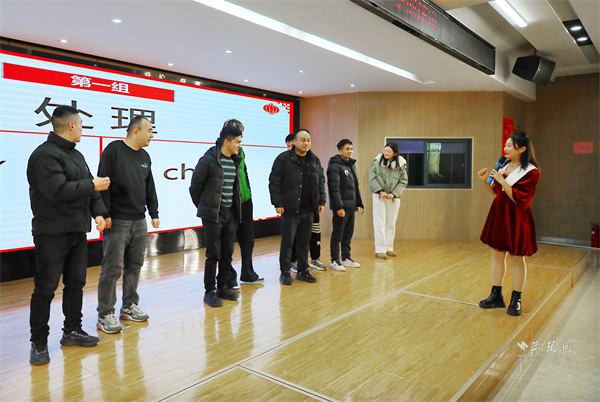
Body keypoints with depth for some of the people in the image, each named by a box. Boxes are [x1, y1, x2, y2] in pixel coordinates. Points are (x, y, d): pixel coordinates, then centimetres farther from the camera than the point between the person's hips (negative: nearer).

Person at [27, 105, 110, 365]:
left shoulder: (76, 155, 14)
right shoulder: (45, 155, -14)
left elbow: (90, 188, 13)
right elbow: (58, 190, -27)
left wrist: (98, 212, -1)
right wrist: (92, 185, -16)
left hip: (78, 232, 9)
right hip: (52, 235, -8)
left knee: (76, 283, 15)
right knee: (46, 288, 1)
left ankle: (72, 331, 29)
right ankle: (38, 343, 15)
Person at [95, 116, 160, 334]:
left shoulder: (145, 156, 14)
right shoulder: (114, 150, -8)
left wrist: (154, 213, 13)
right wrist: (105, 214, -17)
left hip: (139, 222, 7)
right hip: (117, 222, -7)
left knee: (134, 266, 13)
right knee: (112, 268, -4)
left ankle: (129, 307, 25)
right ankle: (105, 315, 7)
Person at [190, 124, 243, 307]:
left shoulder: (235, 161, 9)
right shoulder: (208, 160, -12)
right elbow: (195, 187, -6)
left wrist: (236, 209, 13)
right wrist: (203, 208, 3)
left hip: (230, 213, 7)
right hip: (213, 214, -7)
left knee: (227, 253, 11)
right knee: (213, 254, -2)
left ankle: (222, 287, 25)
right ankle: (209, 291, 10)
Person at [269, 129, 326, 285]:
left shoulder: (315, 160, 12)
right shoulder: (284, 159, -5)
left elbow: (321, 182, 19)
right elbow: (274, 182, -7)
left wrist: (321, 201, 12)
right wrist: (278, 203, -12)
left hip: (308, 209, 5)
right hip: (290, 208, -5)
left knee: (304, 241, 12)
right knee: (287, 241, 1)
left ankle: (302, 271, 23)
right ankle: (285, 272, 13)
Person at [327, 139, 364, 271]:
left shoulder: (352, 165, 16)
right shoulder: (335, 166, -11)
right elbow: (334, 188, -18)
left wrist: (358, 203, 17)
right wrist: (339, 206, -22)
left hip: (351, 206, 8)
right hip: (341, 206, -8)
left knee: (348, 233, 14)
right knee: (337, 234, -1)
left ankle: (346, 258, 24)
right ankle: (335, 260, 8)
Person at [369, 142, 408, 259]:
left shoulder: (401, 164, -2)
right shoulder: (377, 161, -5)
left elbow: (403, 182, 0)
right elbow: (372, 178, -6)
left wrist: (393, 194, -12)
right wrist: (380, 191, -15)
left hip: (394, 198, 2)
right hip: (379, 197, -2)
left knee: (391, 224, 9)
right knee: (379, 223, -4)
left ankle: (389, 248, 19)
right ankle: (380, 250, 1)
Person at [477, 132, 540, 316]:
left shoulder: (530, 172, -13)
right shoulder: (504, 166, 7)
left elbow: (519, 198, -20)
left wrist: (501, 180, -22)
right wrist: (486, 181, -1)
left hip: (516, 220, -7)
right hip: (499, 215, 7)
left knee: (517, 258, 6)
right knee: (497, 255, 12)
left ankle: (515, 300, 20)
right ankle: (496, 296, 24)